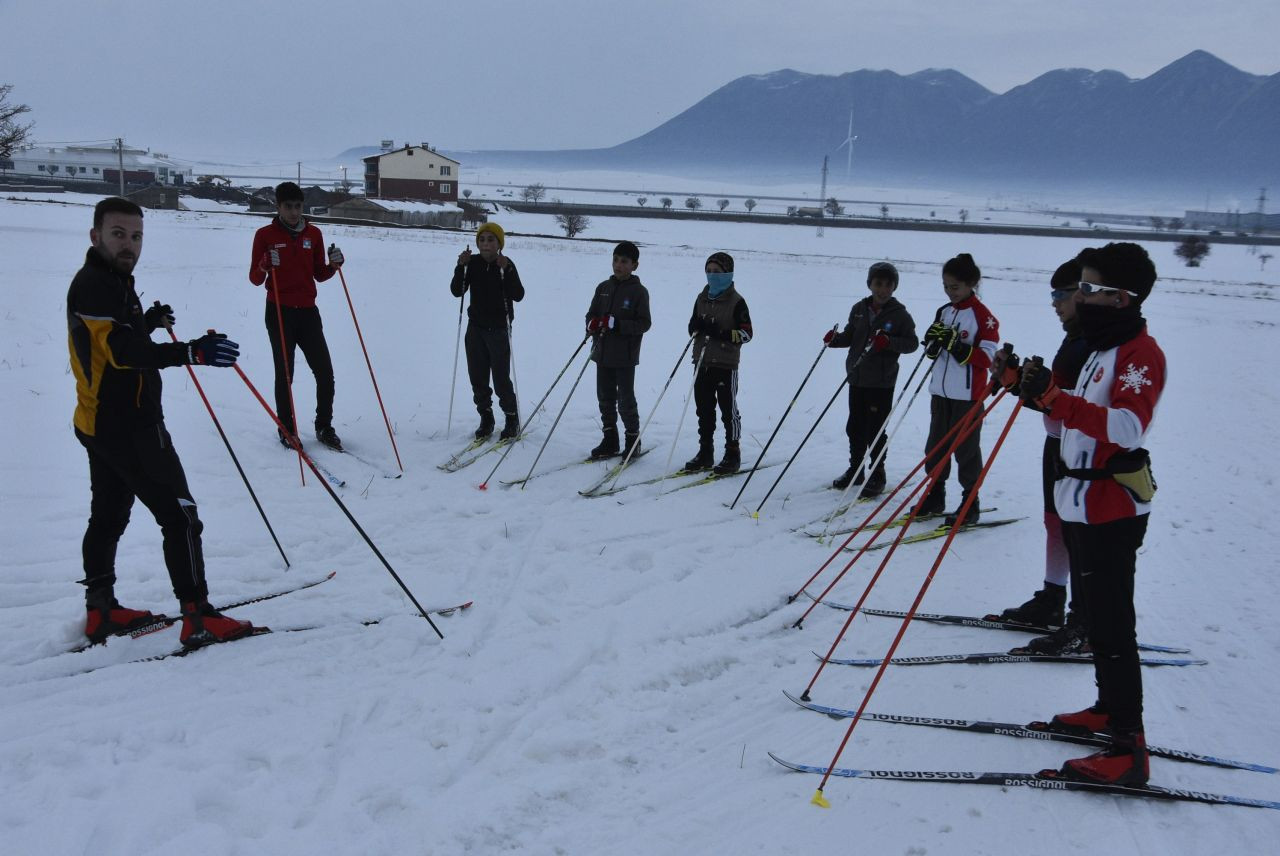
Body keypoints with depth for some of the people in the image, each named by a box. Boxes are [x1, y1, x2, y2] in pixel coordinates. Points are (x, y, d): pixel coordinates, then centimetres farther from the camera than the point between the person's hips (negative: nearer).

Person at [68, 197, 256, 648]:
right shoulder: (94, 286, -19)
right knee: (179, 515, -8)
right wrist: (192, 352, -46)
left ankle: (100, 610, 29)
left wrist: (147, 322, 8)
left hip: (102, 424, 11)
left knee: (108, 517, 18)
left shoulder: (111, 282, 14)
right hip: (129, 427, -11)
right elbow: (122, 350, -33)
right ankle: (198, 618, -6)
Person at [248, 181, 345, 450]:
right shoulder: (265, 235, -1)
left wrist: (333, 265, -6)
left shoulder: (313, 234, 9)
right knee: (285, 374, 1)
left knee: (325, 372, -1)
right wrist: (265, 265, -21)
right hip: (279, 312, -3)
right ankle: (287, 430, 12)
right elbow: (255, 279, 0)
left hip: (308, 311, 3)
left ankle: (324, 427, 12)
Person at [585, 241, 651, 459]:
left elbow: (644, 324, -12)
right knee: (605, 398, 11)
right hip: (603, 353, 6)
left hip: (625, 356, -6)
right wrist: (592, 324, -10)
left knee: (625, 400, 0)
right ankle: (610, 441, 21)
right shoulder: (603, 288, 10)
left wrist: (615, 324, -22)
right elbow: (591, 313, 14)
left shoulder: (639, 292, -6)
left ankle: (633, 439, 15)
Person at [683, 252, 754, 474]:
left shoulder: (736, 302, -6)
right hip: (702, 363, 6)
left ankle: (733, 455, 9)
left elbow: (746, 333, -9)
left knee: (728, 410, 1)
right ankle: (705, 452, 19)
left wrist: (723, 334, -22)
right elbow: (692, 325, 18)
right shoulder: (702, 299, 12)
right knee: (704, 409, 10)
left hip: (726, 364, -6)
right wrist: (697, 326, -5)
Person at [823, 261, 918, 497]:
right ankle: (855, 470, 28)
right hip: (857, 378, 5)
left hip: (882, 382, -5)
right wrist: (835, 339, -5)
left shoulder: (900, 315, -6)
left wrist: (889, 342, -23)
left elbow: (912, 343, -7)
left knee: (875, 431, -2)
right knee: (855, 427, 13)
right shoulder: (859, 309, 7)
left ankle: (877, 477, 8)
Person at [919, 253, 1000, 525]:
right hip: (941, 391, 7)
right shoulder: (943, 312, 12)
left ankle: (970, 505, 8)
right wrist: (933, 341, -7)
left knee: (966, 449, -1)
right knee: (936, 446, 12)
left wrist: (956, 345, -23)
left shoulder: (982, 315, -9)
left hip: (968, 395, -7)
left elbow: (987, 357, -14)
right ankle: (934, 497, 24)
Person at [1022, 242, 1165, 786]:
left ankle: (1128, 749, -4)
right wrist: (1040, 394, 5)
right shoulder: (1104, 347, 15)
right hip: (1083, 502, 10)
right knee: (1094, 614, 20)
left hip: (1111, 510, -10)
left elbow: (1128, 426, -32)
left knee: (1111, 626, -9)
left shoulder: (1140, 352, -16)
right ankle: (1109, 710, 34)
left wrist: (1054, 398, -40)